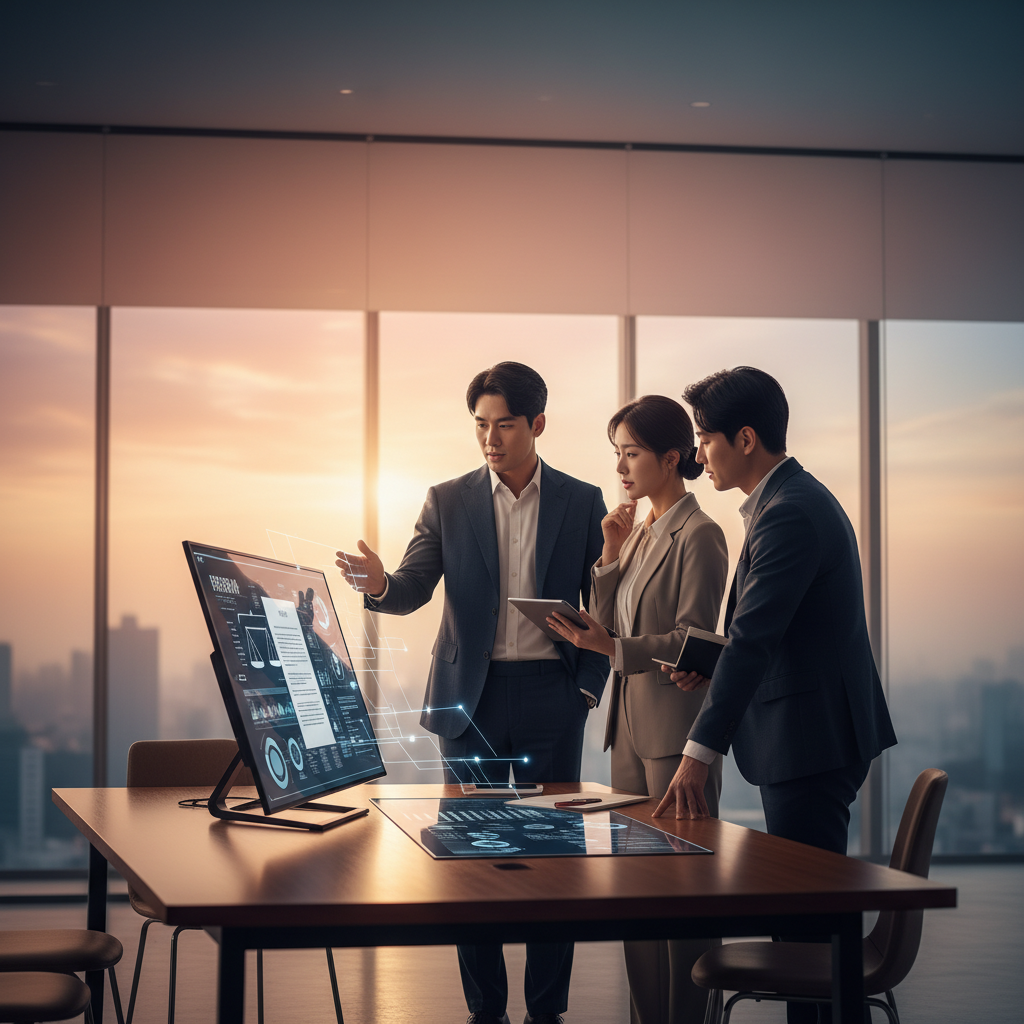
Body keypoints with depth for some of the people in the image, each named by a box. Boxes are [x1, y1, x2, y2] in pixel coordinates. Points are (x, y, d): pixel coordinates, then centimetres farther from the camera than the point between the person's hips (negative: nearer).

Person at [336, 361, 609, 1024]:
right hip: (472, 696, 1)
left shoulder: (582, 502, 4)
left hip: (552, 695, -1)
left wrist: (589, 688, -1)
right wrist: (380, 585, -25)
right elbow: (414, 591, -2)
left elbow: (602, 606, 7)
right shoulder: (448, 502, 5)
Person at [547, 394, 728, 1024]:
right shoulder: (638, 533, 15)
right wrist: (611, 556, 3)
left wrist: (614, 647, -25)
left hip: (677, 730, -8)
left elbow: (691, 640, -14)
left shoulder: (699, 536, -9)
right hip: (630, 724, 8)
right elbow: (606, 627, 13)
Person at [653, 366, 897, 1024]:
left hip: (812, 741, -11)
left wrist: (701, 750, -25)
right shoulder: (799, 498, 15)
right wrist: (712, 670, 8)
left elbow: (753, 639, -24)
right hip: (815, 737, 11)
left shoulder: (788, 513, -19)